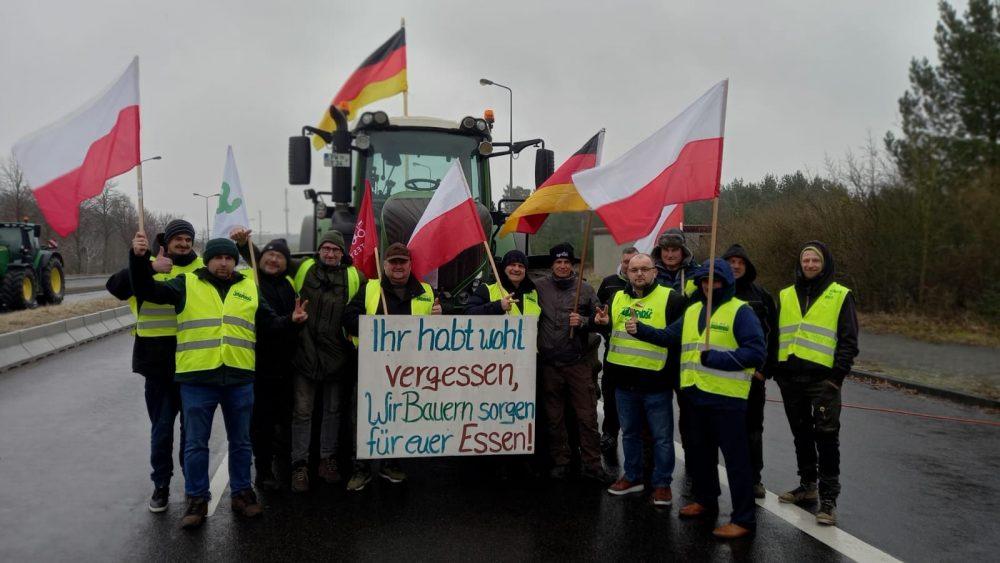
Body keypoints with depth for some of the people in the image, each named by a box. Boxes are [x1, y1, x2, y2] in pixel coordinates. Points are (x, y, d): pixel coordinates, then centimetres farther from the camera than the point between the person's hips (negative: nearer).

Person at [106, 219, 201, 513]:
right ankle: (161, 484, 23)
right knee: (161, 429, 7)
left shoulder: (201, 270, 4)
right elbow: (115, 285, -15)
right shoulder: (149, 268, 1)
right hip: (158, 364, -1)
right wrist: (150, 267, -27)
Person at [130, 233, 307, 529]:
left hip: (240, 378, 2)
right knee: (196, 443, 7)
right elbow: (145, 290, -3)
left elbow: (268, 322, 15)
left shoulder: (249, 288, 11)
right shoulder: (187, 284, 3)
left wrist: (290, 320, -3)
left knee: (240, 441, 13)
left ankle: (242, 492, 28)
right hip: (197, 378, -2)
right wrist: (139, 258, -17)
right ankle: (197, 499, 22)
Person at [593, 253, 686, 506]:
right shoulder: (617, 298, 11)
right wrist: (602, 323, 2)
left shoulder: (670, 299, -6)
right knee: (629, 433, 18)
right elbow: (609, 332, 23)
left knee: (662, 437, 6)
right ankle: (632, 477, 33)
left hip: (656, 383, -5)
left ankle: (662, 483, 19)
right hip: (624, 381, 5)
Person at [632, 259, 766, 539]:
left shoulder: (740, 311, -9)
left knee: (736, 457, -1)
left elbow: (756, 353, -18)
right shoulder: (692, 310, 14)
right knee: (701, 451, 21)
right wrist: (640, 330, -4)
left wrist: (715, 358, -23)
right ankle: (705, 500, 38)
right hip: (697, 394, 8)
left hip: (727, 397, -7)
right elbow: (669, 336, 11)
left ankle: (744, 519, 8)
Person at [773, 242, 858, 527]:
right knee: (801, 434, 15)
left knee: (826, 436, -5)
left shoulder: (840, 296, 1)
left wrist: (838, 374, -11)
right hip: (790, 377, 5)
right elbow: (776, 335, 16)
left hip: (822, 378, -4)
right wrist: (776, 370, 8)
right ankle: (808, 484, 29)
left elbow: (849, 340, -2)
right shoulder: (785, 296, 13)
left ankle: (828, 498, 1)